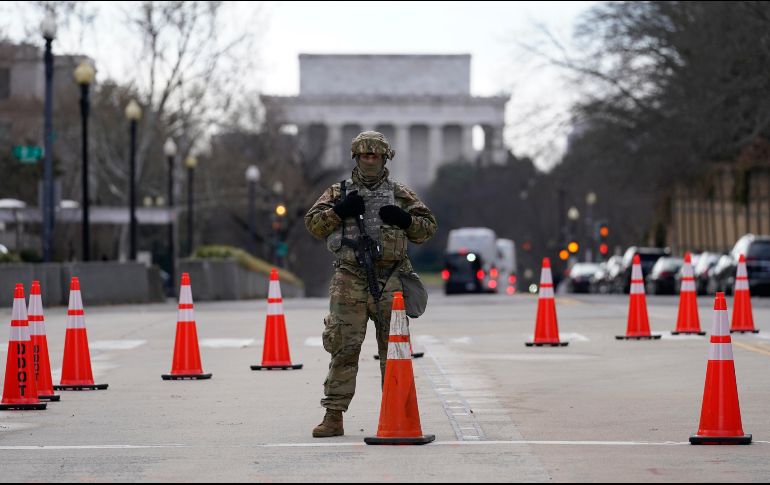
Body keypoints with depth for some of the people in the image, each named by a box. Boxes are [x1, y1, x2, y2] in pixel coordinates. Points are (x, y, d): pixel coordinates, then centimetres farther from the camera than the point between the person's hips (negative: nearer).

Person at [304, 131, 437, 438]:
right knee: (344, 347, -6)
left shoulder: (400, 194, 14)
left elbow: (428, 228, 13)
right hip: (349, 280, -1)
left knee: (394, 349, 3)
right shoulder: (339, 193, 13)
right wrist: (338, 211, -9)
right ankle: (334, 416, -5)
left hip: (390, 280, 1)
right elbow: (313, 224, 7)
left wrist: (404, 219, -6)